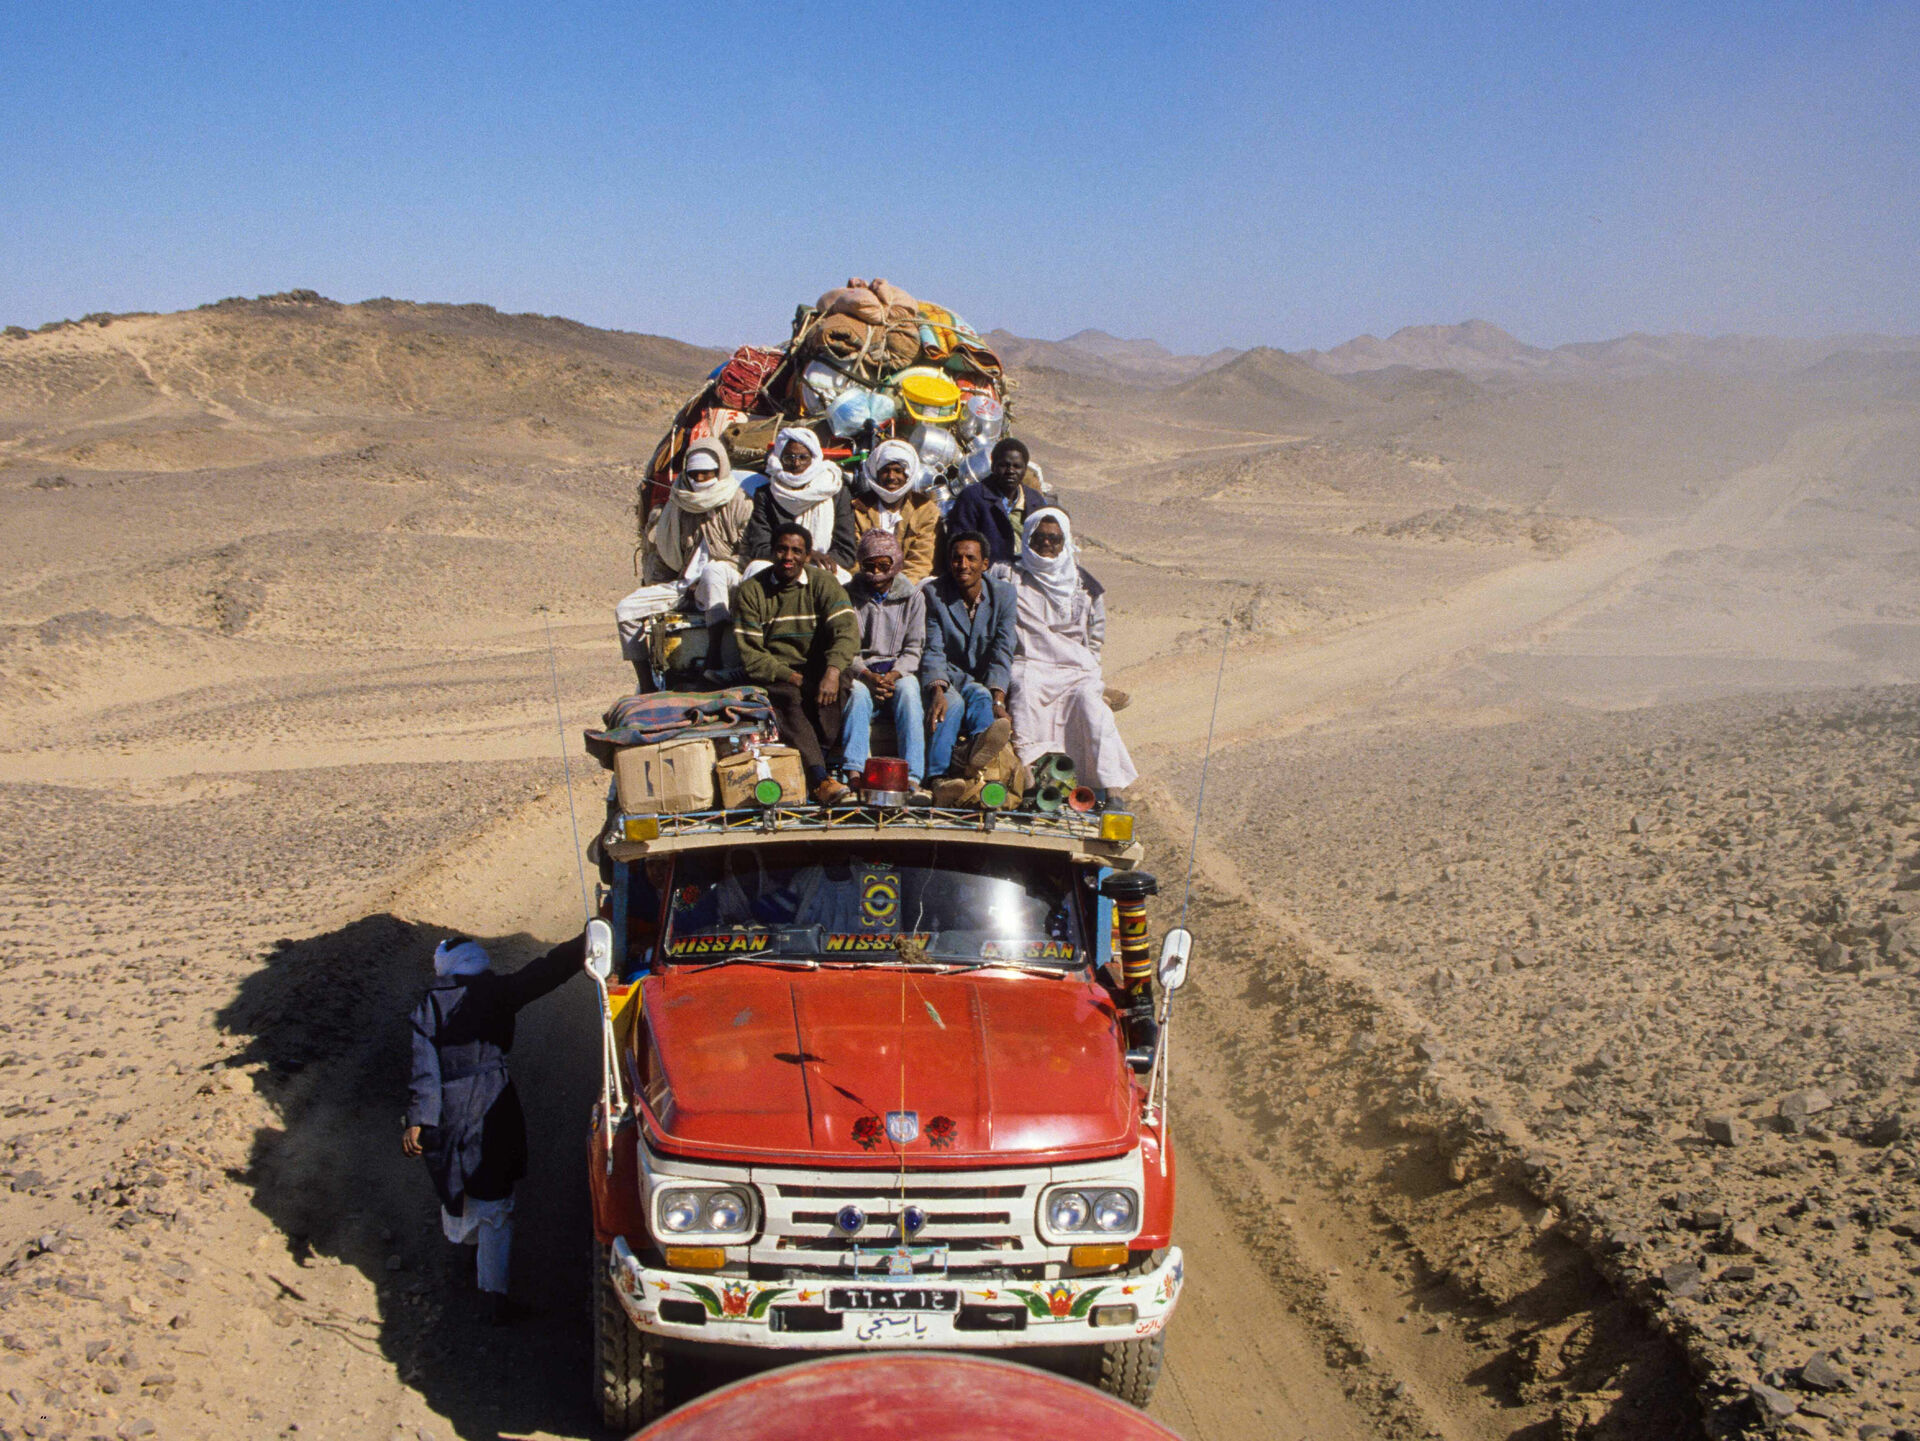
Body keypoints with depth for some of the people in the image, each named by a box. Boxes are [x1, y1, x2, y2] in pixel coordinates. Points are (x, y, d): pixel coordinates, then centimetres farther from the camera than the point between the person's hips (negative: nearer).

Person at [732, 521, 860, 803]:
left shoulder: (823, 584, 4)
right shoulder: (750, 591, 3)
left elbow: (847, 631, -12)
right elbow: (750, 654, -3)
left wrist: (832, 671, -33)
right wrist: (792, 678, -18)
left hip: (816, 670, 2)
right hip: (772, 675, -2)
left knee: (829, 691, -33)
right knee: (790, 698, -34)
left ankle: (820, 756, -32)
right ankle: (820, 778, -48)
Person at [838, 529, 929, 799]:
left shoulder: (912, 597, 10)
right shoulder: (848, 595, 9)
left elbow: (913, 649, 4)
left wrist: (894, 675, -16)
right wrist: (867, 675, -17)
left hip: (899, 671, 0)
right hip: (858, 670, 0)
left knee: (908, 691, -34)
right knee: (858, 695, -35)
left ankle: (912, 781, -45)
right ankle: (853, 775, -50)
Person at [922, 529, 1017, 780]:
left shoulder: (1003, 594, 1)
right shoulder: (933, 594, -2)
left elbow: (1002, 653, -7)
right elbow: (933, 651, -9)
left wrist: (998, 700, -24)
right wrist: (937, 691, -30)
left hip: (985, 682, 1)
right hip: (948, 677, -1)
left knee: (981, 696, -33)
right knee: (953, 702, -33)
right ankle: (935, 777, -57)